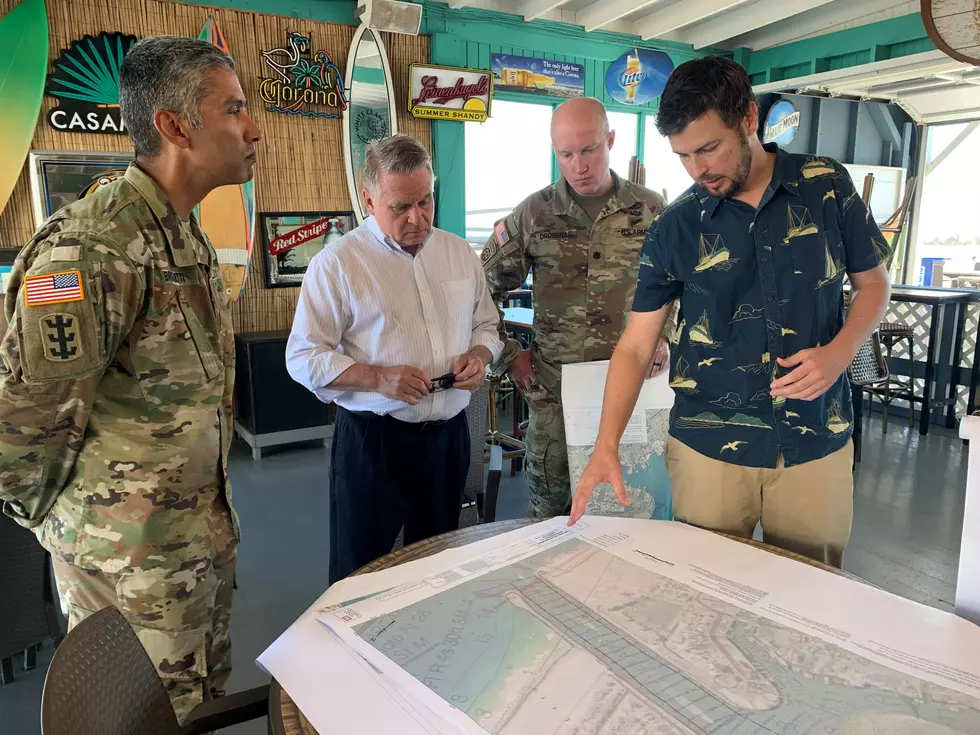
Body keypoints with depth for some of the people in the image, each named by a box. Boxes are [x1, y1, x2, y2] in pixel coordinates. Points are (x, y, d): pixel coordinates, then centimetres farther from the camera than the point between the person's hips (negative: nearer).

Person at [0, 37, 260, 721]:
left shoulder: (187, 235, 7)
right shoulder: (94, 246, -25)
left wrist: (211, 507, 15)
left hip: (202, 537, 8)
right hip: (132, 564, -8)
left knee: (208, 695, 23)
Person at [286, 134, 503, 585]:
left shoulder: (459, 252, 7)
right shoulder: (337, 263, -8)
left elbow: (486, 325, 16)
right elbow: (303, 357, -9)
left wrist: (479, 355, -7)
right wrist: (378, 378, -22)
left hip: (448, 434, 5)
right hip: (372, 440, -4)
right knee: (361, 573, 8)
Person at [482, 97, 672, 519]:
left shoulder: (651, 210, 1)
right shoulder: (533, 213, -2)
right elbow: (484, 289, 4)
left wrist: (665, 339, 1)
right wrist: (508, 356, 1)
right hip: (552, 387, 0)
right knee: (547, 507, 11)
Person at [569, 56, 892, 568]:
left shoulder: (826, 186, -2)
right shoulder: (675, 227, -4)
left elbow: (872, 282, 9)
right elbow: (635, 345, -4)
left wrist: (839, 352, -11)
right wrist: (606, 444, -16)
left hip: (817, 443, 1)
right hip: (708, 449, 0)